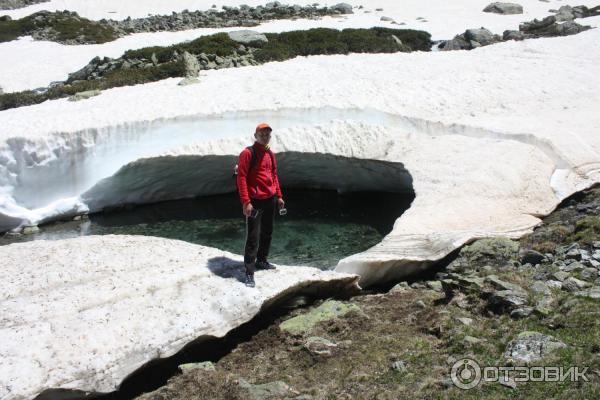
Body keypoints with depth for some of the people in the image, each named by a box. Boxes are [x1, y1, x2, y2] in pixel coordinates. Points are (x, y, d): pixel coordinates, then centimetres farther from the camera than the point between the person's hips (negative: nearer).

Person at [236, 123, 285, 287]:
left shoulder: (270, 154, 12)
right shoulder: (248, 153, -10)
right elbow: (241, 178, -15)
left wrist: (279, 196, 16)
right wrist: (246, 202, -20)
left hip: (271, 200, 8)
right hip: (255, 201, -7)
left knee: (267, 232, 18)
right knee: (253, 237, -9)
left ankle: (261, 261, 36)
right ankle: (249, 272, -5)